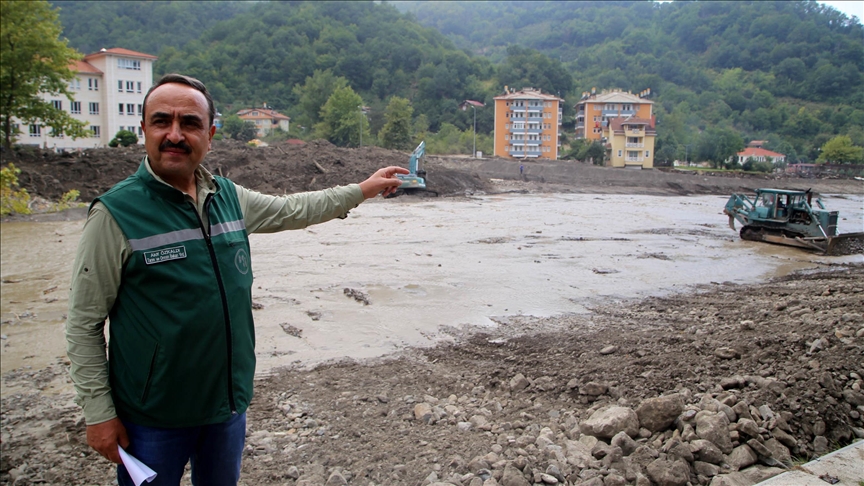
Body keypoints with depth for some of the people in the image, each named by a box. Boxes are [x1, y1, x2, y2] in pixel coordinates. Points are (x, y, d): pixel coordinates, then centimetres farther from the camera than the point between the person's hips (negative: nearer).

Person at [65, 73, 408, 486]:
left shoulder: (229, 197, -1)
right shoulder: (115, 213, -16)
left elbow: (290, 209, 17)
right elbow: (84, 324, -11)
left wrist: (363, 189, 21)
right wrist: (98, 413, -11)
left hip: (229, 403, 5)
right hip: (153, 417, -5)